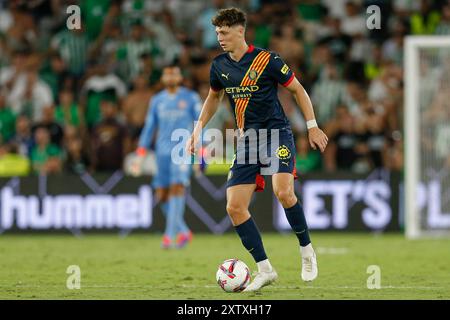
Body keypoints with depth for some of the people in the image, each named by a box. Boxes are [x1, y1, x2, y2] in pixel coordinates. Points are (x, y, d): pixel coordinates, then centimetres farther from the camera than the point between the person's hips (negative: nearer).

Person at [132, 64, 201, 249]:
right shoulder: (157, 101, 13)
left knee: (177, 188, -19)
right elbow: (148, 129, 16)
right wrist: (140, 157, 12)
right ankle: (183, 232, 16)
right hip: (163, 151, 4)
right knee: (162, 195, 0)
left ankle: (169, 235, -21)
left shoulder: (191, 98, 4)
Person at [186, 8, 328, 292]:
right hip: (247, 140, 6)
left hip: (277, 133, -5)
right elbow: (214, 97, 25)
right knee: (234, 207, -7)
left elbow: (298, 90, 0)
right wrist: (199, 128, 17)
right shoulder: (220, 66, 5)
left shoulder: (267, 60, -10)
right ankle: (265, 270, 2)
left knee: (283, 192, -28)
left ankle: (307, 251, -4)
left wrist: (312, 127, -4)